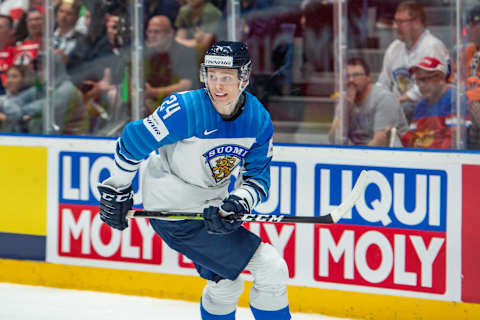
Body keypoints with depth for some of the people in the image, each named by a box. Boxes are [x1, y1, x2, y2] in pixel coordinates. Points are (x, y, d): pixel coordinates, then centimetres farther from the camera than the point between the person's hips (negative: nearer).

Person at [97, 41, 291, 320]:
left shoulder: (259, 121, -7)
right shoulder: (186, 109, -25)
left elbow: (257, 178, -3)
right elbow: (134, 140, -15)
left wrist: (238, 203, -25)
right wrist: (117, 190, -5)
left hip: (209, 205, 7)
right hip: (174, 209, -7)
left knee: (224, 281, 25)